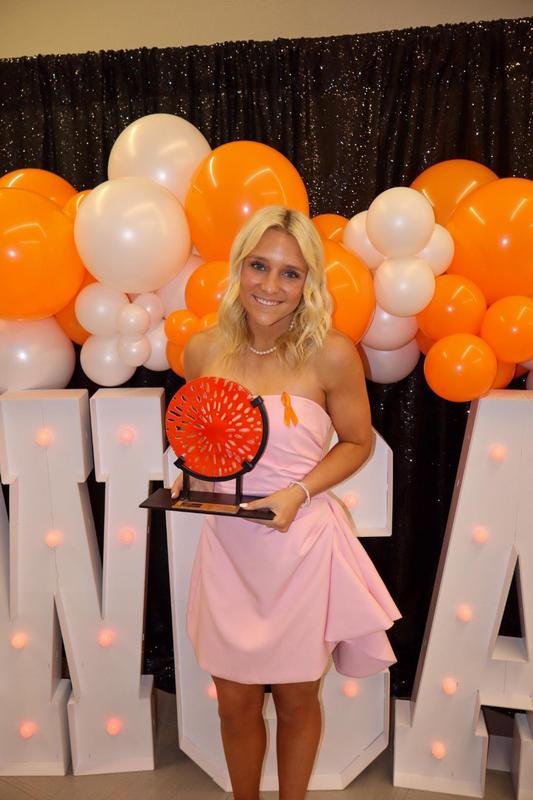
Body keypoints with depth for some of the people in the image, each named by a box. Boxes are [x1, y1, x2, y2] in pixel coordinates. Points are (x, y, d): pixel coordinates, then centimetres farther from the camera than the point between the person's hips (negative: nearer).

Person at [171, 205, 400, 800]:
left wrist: (298, 491, -16)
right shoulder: (203, 350, -4)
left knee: (296, 699, 19)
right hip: (227, 549, 3)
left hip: (301, 546, -2)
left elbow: (357, 443, -2)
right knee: (235, 703, 18)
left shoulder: (331, 354, -14)